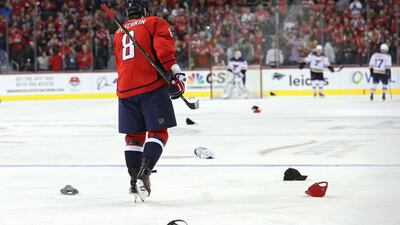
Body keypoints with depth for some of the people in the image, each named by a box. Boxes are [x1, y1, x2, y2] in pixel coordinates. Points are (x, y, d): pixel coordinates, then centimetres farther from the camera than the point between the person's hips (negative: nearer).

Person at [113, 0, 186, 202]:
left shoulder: (118, 34, 24)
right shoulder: (155, 23, 6)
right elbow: (164, 49, -12)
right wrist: (176, 75, -18)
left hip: (125, 89, 5)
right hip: (152, 87, -5)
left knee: (134, 135, 14)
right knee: (158, 132, -2)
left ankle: (135, 181, 10)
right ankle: (144, 174, -20)